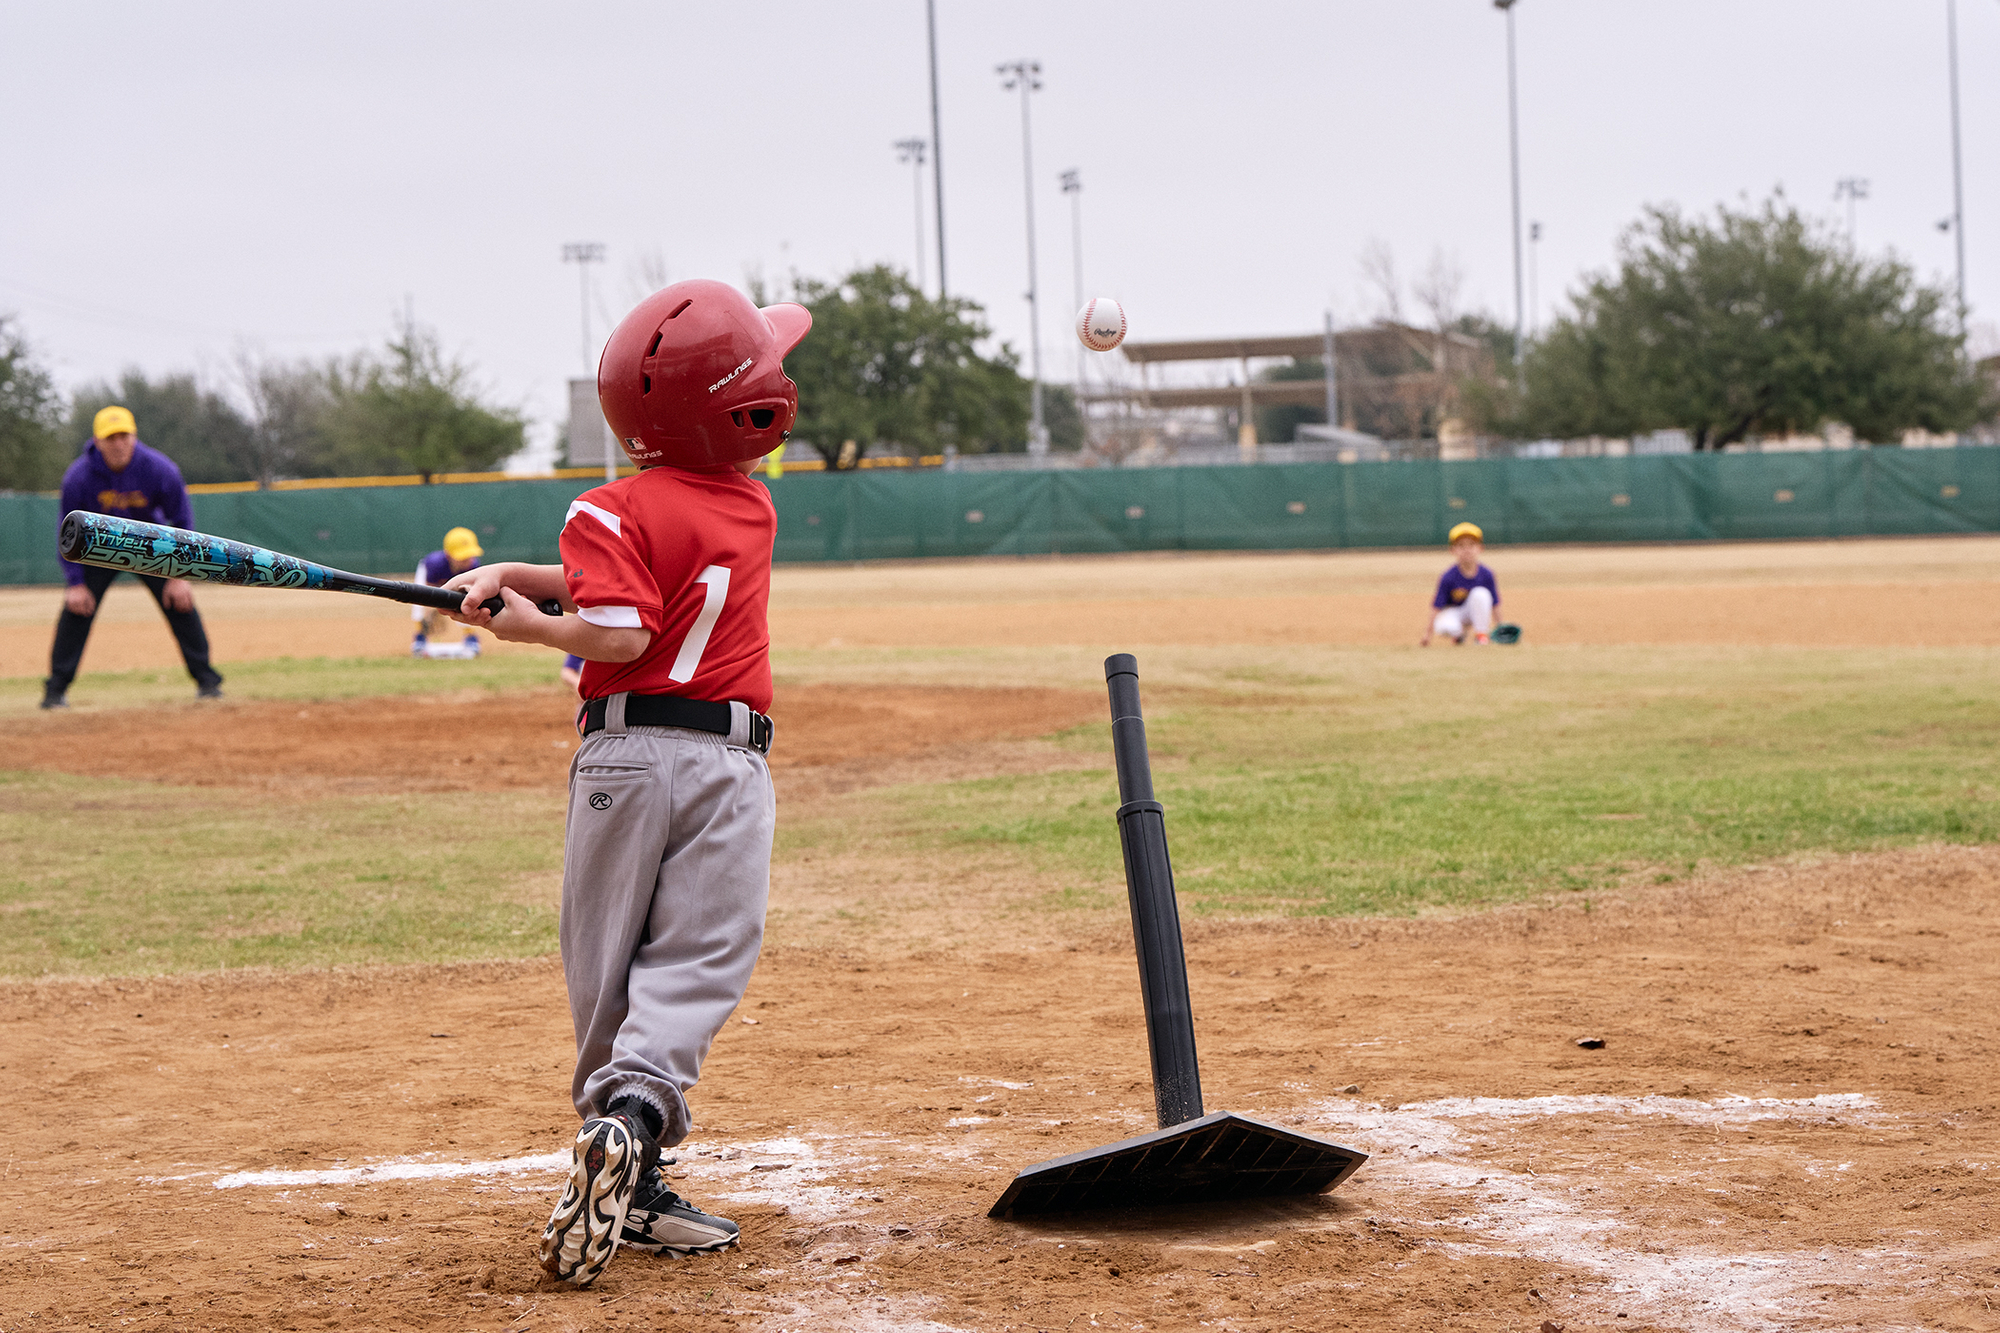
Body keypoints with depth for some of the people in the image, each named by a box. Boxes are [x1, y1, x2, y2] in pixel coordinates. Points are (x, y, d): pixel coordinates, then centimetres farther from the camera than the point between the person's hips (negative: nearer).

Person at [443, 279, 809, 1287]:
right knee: (697, 962, -2)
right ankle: (634, 1112, -28)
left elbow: (622, 633, -18)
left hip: (626, 752, -2)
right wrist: (517, 575, 10)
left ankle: (630, 1189, 9)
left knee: (608, 969, 8)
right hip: (732, 761, 2)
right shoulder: (752, 509, 10)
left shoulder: (615, 512, -6)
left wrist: (533, 626, -3)